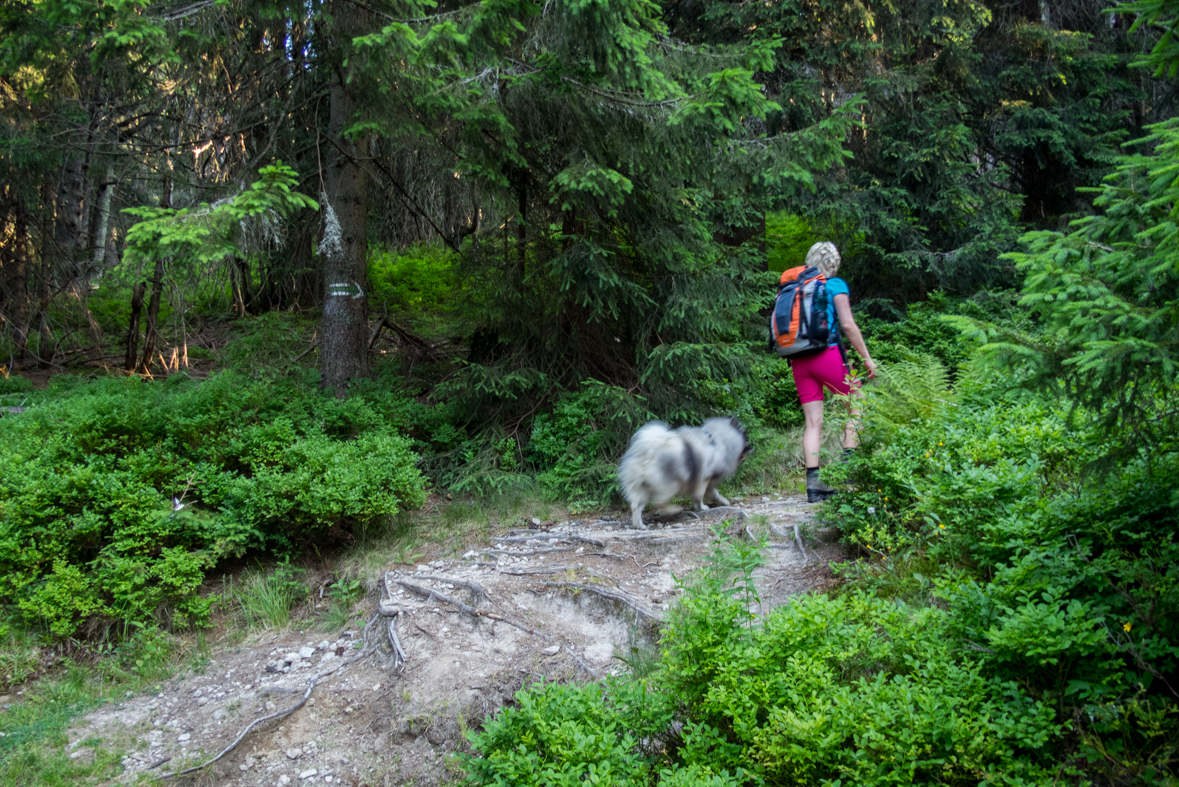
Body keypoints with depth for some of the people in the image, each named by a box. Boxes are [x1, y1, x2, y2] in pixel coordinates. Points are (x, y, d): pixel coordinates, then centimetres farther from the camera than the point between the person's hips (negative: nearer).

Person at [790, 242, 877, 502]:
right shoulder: (835, 285, 0)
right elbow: (848, 325, -8)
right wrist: (867, 358, -4)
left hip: (799, 361, 5)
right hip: (827, 354, -5)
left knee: (813, 422, 5)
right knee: (858, 406, 11)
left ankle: (813, 482, 0)